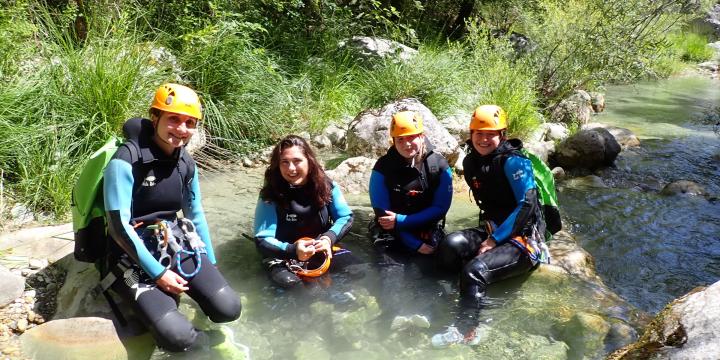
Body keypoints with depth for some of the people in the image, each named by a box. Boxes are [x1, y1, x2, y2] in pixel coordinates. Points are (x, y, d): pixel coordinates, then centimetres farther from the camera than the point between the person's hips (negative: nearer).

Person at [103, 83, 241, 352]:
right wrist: (158, 273, -17)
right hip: (134, 253, -6)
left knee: (229, 309, -13)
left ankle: (170, 294, 15)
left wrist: (210, 265, 12)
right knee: (176, 336, -23)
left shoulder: (186, 162, 5)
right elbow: (119, 226, -18)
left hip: (176, 243, 6)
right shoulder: (126, 161, -17)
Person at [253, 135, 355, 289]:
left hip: (321, 252, 3)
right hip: (283, 258, -3)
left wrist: (329, 238, -24)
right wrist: (293, 250, -36)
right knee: (288, 284, -32)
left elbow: (346, 217, -3)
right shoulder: (270, 195, -15)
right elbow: (263, 241, -17)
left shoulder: (326, 186, -7)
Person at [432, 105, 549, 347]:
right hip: (493, 229, 7)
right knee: (451, 246, -23)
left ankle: (465, 331, -18)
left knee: (475, 270, -29)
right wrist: (488, 234, 7)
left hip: (525, 238, -6)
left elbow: (527, 205, -20)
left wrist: (494, 240, -19)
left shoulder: (513, 161, -14)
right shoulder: (471, 163, 7)